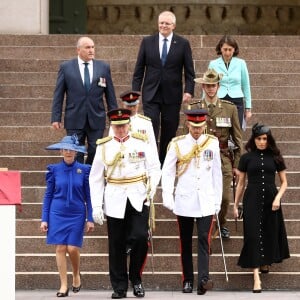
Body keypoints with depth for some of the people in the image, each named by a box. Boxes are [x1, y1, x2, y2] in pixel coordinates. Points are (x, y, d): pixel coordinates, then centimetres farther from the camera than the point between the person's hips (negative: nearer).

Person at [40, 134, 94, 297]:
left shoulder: (84, 170, 0)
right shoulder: (54, 170, 1)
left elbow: (88, 196, 4)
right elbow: (48, 195, 5)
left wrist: (90, 219, 0)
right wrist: (44, 219, 1)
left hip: (77, 214, -1)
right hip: (57, 214, 1)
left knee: (73, 248, -7)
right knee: (60, 248, -3)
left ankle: (76, 274, 22)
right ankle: (64, 285, 5)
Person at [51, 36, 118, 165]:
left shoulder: (104, 67, 6)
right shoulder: (66, 67, 2)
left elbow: (110, 95, 9)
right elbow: (58, 95, 3)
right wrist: (56, 118, -3)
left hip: (96, 120, 1)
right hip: (75, 120, -1)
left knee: (95, 154, 2)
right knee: (76, 155, 2)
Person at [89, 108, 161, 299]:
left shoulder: (141, 143, 2)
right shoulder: (104, 147, 3)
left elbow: (155, 168, 7)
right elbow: (96, 178, 5)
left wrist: (151, 189, -9)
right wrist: (96, 206, -1)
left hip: (139, 199, -1)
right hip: (115, 202, 1)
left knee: (140, 237, -14)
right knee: (117, 246, 2)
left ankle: (136, 279, 7)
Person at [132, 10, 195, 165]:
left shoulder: (183, 44, 1)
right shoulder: (147, 42, 4)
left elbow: (189, 71, 2)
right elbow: (139, 70, 6)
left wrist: (189, 91, -10)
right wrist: (135, 92, 1)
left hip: (172, 96, 0)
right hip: (151, 94, 0)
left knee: (169, 134, 6)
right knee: (151, 132, -7)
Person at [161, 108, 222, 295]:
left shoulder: (213, 143, 5)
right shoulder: (177, 144, 1)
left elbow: (217, 173, 10)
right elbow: (167, 171, 1)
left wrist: (218, 201, 9)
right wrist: (167, 196, -9)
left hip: (206, 202, 0)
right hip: (184, 202, 0)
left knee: (204, 239, -12)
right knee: (186, 243, 6)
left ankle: (204, 279, -20)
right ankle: (188, 281, 13)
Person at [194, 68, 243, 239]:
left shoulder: (230, 108, 2)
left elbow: (237, 138, 6)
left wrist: (237, 165, 4)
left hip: (224, 158, 0)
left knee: (225, 197, 1)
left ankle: (222, 224, 27)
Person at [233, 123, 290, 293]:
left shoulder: (275, 157, 4)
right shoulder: (247, 157, 4)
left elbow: (284, 182, 7)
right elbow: (241, 183, 10)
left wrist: (278, 198, -10)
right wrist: (236, 205, 9)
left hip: (271, 200, 1)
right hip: (252, 199, -1)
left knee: (270, 233, 8)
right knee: (254, 235, -8)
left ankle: (265, 263, 33)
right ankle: (256, 276, -12)